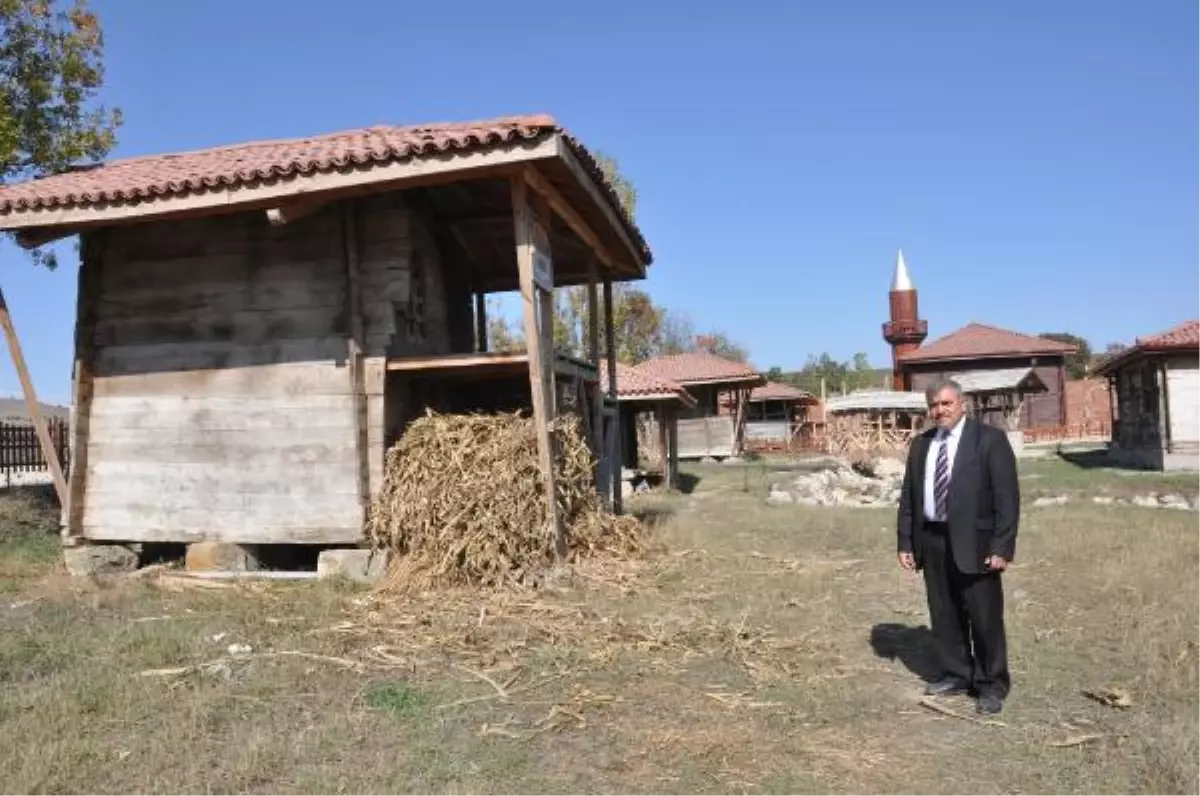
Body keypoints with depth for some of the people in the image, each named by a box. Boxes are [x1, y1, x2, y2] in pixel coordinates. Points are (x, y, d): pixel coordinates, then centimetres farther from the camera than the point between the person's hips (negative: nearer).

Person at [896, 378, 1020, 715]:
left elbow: (1007, 496, -10)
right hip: (932, 540, 5)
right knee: (944, 615, 13)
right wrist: (906, 542, 8)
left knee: (985, 617, 3)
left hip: (973, 541, -5)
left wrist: (1002, 547, -15)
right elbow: (908, 497, 13)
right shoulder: (920, 444, 10)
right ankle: (956, 675, 28)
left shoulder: (990, 438, -5)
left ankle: (992, 684, 18)